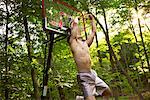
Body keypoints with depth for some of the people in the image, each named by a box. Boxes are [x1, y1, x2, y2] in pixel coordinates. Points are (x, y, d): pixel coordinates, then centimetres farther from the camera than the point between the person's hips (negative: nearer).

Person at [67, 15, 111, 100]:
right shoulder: (72, 43, -2)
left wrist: (92, 19, 27)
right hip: (84, 76, -7)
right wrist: (75, 21, 4)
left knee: (107, 92, 11)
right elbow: (74, 30, -14)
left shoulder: (86, 43, 15)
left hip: (92, 74, 7)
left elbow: (94, 31, 22)